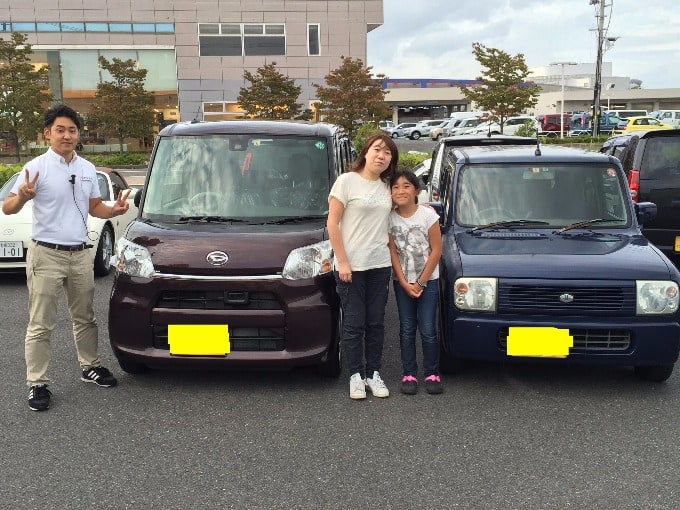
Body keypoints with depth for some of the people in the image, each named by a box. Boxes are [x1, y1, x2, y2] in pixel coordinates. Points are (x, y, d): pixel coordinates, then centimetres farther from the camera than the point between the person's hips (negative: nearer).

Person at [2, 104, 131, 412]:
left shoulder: (87, 169, 8)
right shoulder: (37, 167, -9)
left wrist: (114, 210, -4)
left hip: (80, 254, 6)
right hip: (46, 255, -5)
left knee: (85, 317, 17)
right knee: (41, 324, -1)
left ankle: (90, 367, 32)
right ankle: (37, 384, 7)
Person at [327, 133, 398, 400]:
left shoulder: (386, 186, 10)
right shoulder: (347, 180, -7)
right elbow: (332, 224, -9)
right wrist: (342, 262, -13)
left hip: (380, 265, 5)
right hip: (351, 266, -5)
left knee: (376, 322, 10)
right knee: (354, 323, 3)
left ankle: (373, 373, 22)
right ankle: (356, 374, 17)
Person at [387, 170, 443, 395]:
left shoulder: (428, 215, -10)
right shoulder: (389, 219, -5)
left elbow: (436, 250, -8)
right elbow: (392, 253, -3)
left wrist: (421, 282, -9)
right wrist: (405, 284, -8)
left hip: (428, 280, -2)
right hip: (402, 282, 2)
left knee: (428, 330, -2)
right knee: (407, 330, 6)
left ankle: (432, 374, 11)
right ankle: (409, 374, 13)